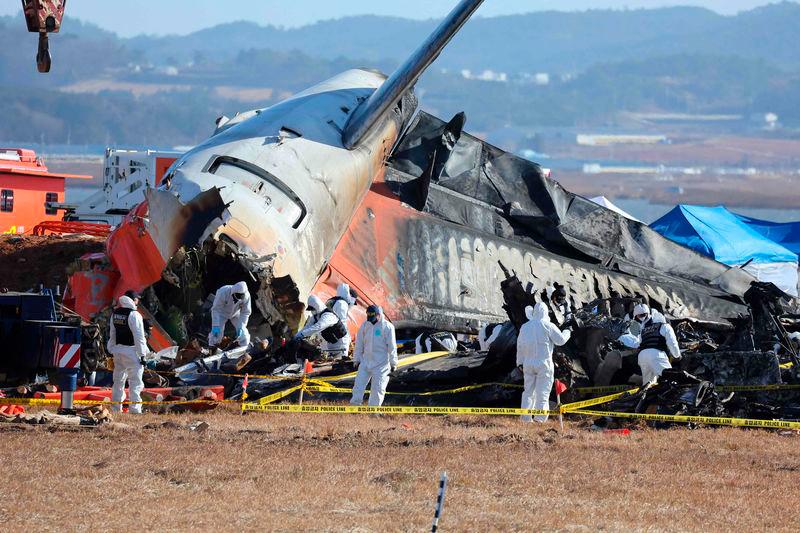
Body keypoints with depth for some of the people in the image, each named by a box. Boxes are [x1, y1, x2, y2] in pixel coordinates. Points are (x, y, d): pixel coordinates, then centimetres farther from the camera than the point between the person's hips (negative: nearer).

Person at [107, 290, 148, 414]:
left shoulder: (115, 313, 9)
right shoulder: (134, 315, -14)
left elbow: (112, 334, 16)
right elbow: (139, 336, -15)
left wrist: (112, 350, 23)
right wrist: (142, 355, -11)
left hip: (118, 350, 7)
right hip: (131, 352, -7)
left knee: (118, 381, 15)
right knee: (135, 383, -4)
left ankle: (115, 408, 19)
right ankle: (134, 409, -9)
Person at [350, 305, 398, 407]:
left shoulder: (387, 327, -8)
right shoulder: (365, 325, 6)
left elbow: (392, 346, -5)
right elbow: (359, 344, 13)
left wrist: (393, 363, -5)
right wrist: (356, 359, 12)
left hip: (381, 363, -4)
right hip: (366, 360, 4)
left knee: (378, 387, -1)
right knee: (359, 383, -1)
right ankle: (355, 405, 3)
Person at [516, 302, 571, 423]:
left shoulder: (525, 327, 6)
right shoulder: (548, 326, -10)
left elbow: (520, 346, 12)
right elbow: (560, 340, -4)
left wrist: (520, 362, 21)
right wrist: (566, 333, 18)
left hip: (528, 363, 5)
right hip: (543, 363, -5)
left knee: (528, 390, 12)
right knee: (542, 391, 0)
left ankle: (526, 417, 9)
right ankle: (540, 417, -4)